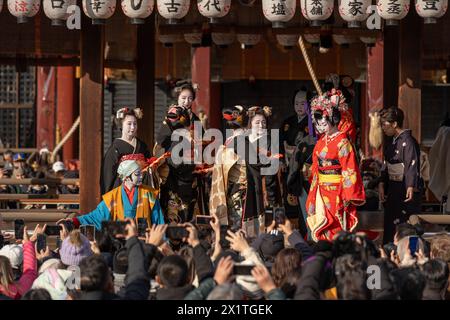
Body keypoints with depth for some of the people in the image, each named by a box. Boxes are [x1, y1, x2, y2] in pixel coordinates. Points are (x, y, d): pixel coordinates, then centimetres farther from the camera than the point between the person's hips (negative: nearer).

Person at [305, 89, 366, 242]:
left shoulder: (342, 142, -13)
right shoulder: (322, 141, 10)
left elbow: (349, 170, -15)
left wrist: (348, 197, -18)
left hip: (336, 193, -7)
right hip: (322, 192, 8)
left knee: (334, 231, -3)